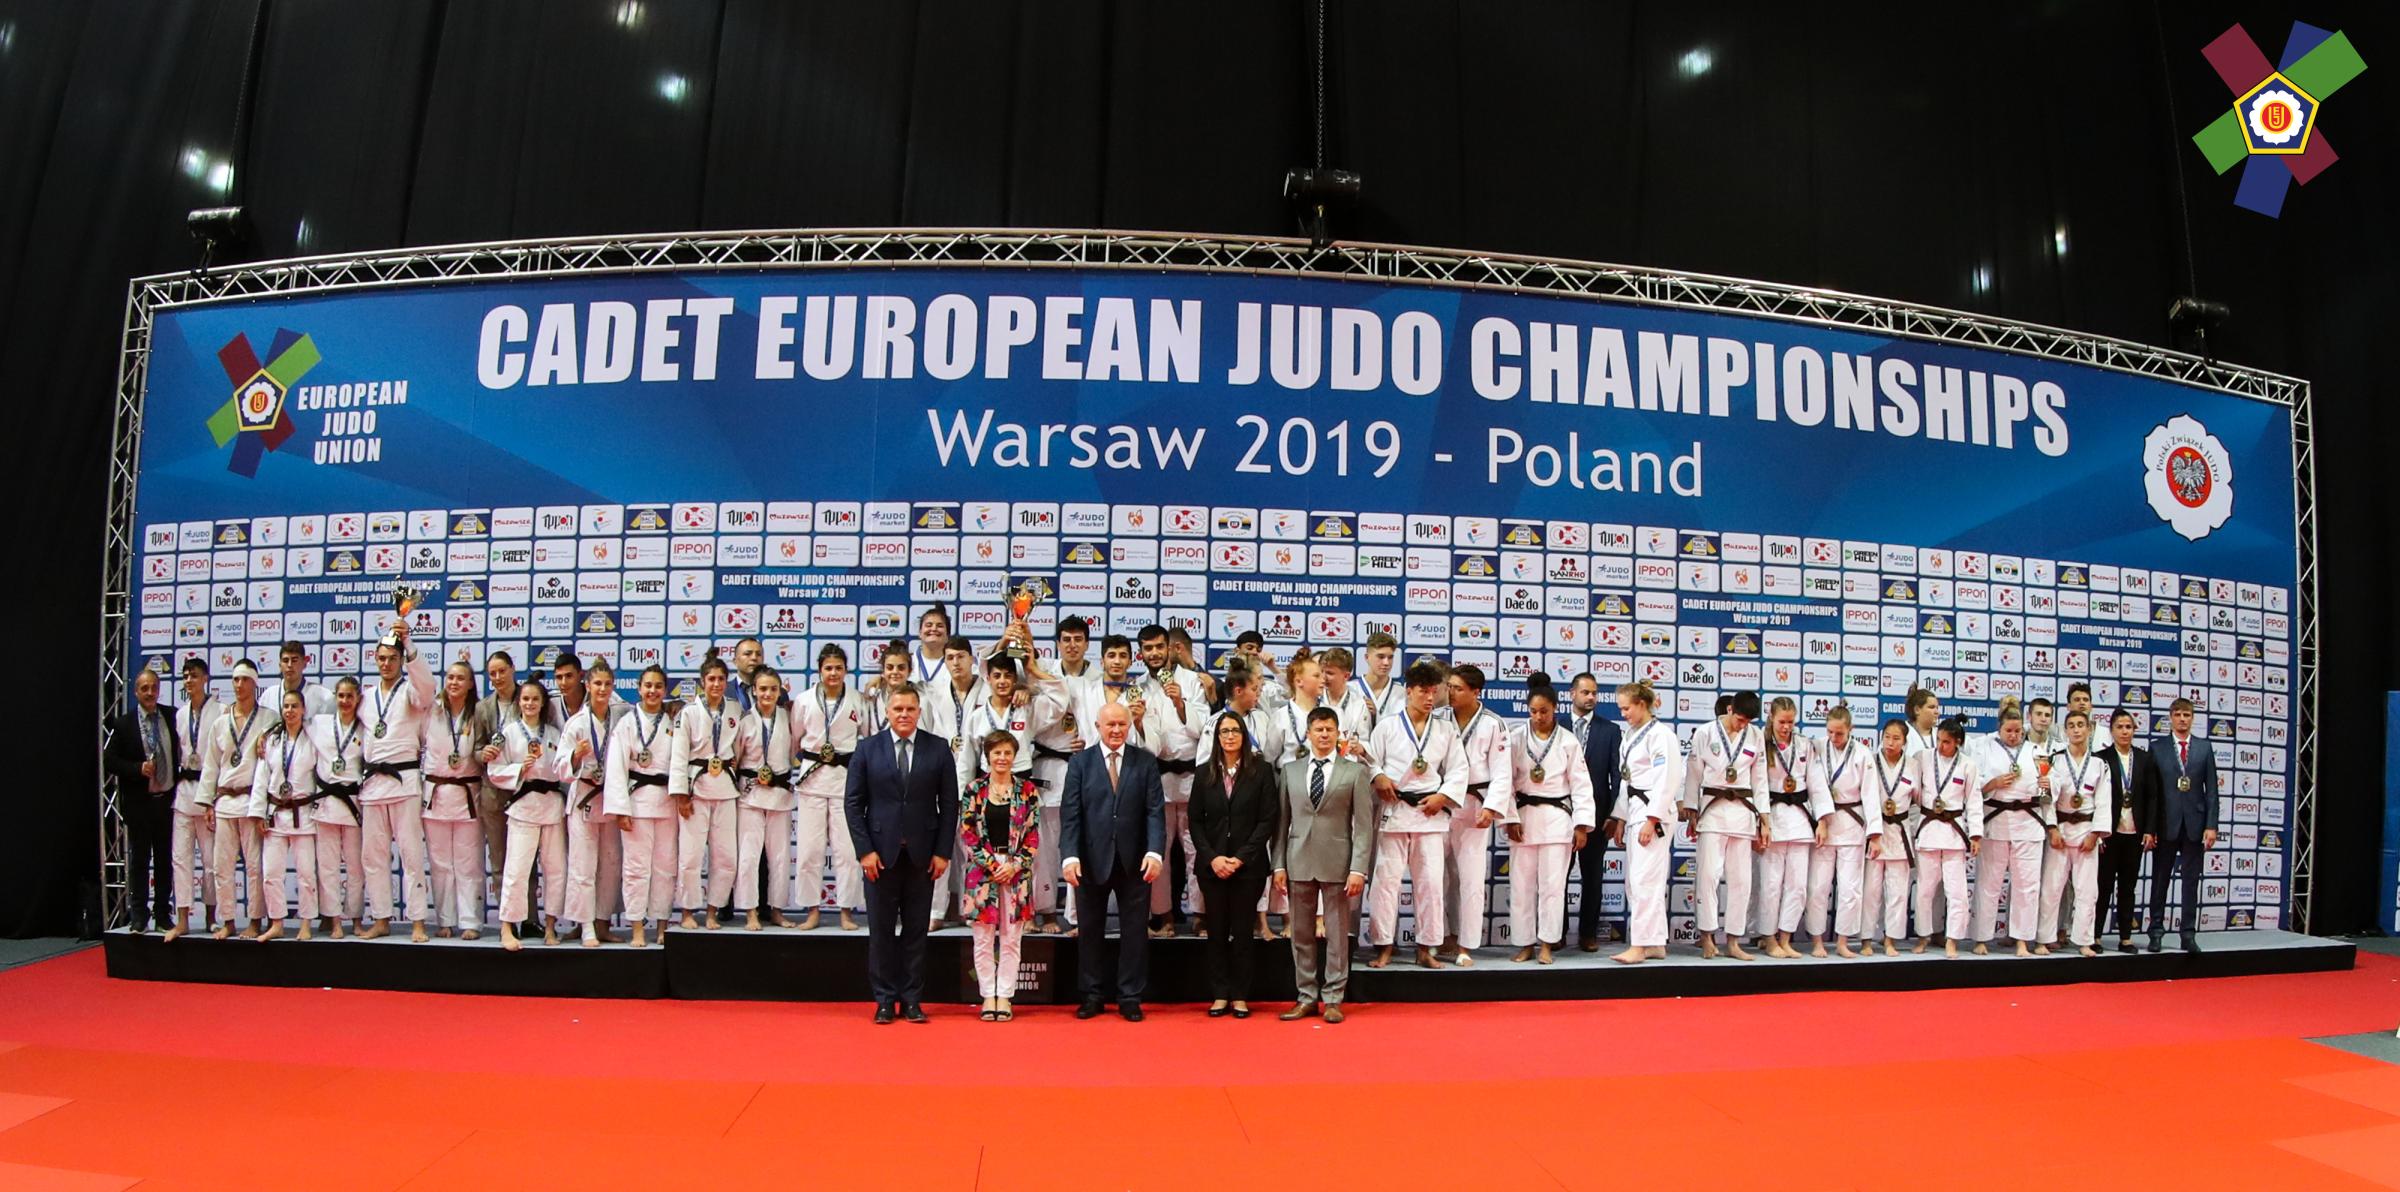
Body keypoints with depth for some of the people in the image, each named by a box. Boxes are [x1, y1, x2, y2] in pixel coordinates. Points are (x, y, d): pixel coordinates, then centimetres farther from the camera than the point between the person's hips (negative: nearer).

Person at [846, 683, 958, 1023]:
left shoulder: (938, 749, 3)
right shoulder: (868, 749, 3)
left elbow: (949, 803, 3)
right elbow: (853, 802, 2)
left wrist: (943, 852, -3)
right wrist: (864, 850, -6)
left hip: (922, 854, 0)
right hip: (881, 853, 0)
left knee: (916, 929, 6)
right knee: (881, 929, 5)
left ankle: (912, 999, 14)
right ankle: (885, 1000, 15)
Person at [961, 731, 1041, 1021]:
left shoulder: (1027, 790, 3)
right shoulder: (974, 789, 2)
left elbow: (1033, 833, 2)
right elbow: (967, 832, -1)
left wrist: (1014, 865, -8)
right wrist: (991, 864, -9)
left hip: (1016, 870, 0)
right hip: (981, 868, 0)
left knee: (1011, 938, 4)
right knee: (983, 938, 4)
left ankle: (1005, 995, 11)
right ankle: (988, 994, 13)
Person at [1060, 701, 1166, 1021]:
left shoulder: (1146, 761, 3)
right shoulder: (1080, 763, 3)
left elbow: (1155, 811, -3)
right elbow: (1070, 813, -3)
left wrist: (1155, 851, -16)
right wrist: (1070, 855, -14)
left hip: (1134, 860, 0)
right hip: (1092, 859, 0)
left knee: (1134, 929, 6)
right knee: (1090, 929, 9)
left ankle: (1130, 997, 16)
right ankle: (1094, 995, 21)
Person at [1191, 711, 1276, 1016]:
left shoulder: (1261, 771, 0)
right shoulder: (1204, 773, 6)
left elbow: (1267, 820, -4)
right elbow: (1195, 821, 6)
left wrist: (1241, 858, -10)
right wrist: (1212, 857, -8)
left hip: (1248, 865, -2)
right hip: (1212, 865, 2)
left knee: (1242, 931, 2)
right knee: (1217, 931, 5)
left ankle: (1240, 996, 10)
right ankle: (1220, 995, 12)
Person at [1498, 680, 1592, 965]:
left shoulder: (1569, 742, 0)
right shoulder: (1516, 738, 0)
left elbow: (1581, 785, 1)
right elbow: (1505, 780, -2)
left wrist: (1582, 825, -4)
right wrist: (1510, 819, -8)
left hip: (1557, 817, -1)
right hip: (1523, 817, 1)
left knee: (1552, 884, 0)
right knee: (1521, 884, 4)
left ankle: (1547, 945, 10)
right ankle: (1525, 943, 14)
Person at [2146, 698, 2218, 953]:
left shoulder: (2204, 747, 5)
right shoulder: (2157, 747, 0)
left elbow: (2211, 789, 4)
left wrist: (2211, 825, -4)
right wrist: (2148, 828, -6)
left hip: (2194, 823, 1)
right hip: (2166, 824, -1)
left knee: (2191, 880, 5)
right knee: (2160, 880, 6)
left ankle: (2189, 934, 11)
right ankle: (2156, 931, 14)